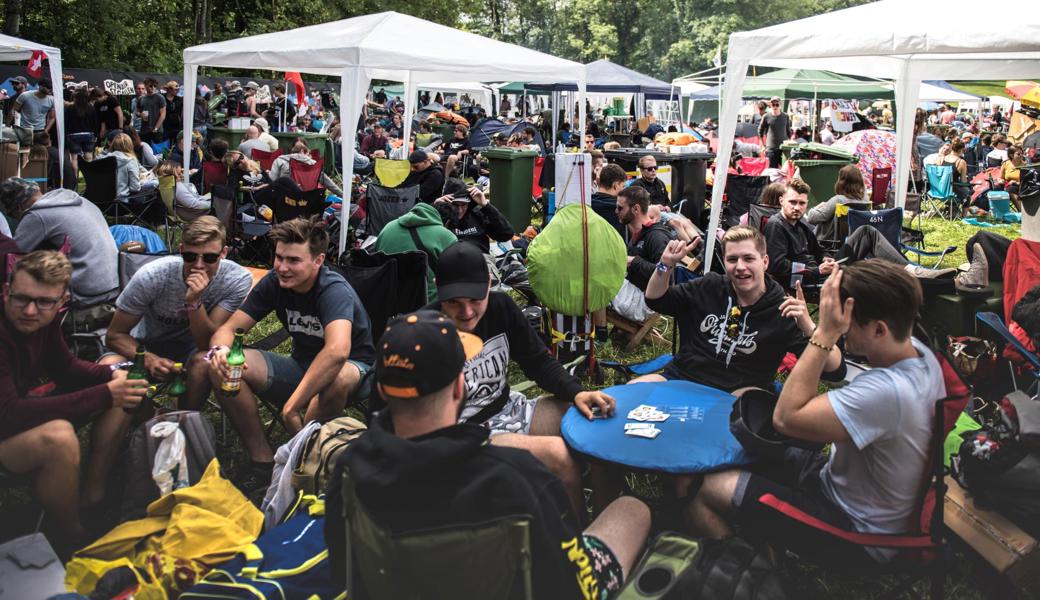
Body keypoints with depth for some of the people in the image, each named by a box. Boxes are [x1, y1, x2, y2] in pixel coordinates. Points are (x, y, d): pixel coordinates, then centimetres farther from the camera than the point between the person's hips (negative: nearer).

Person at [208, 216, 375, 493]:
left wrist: (293, 404, -42)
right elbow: (229, 327, -4)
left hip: (354, 369, -6)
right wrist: (219, 349, -29)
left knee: (336, 377, -43)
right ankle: (262, 461, -4)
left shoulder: (334, 290, -27)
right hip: (303, 364, 6)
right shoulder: (274, 282, -7)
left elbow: (338, 351, -45)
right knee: (221, 367, -14)